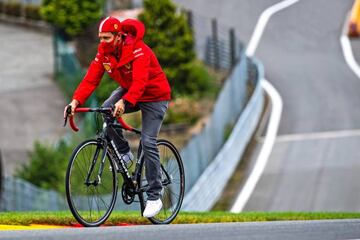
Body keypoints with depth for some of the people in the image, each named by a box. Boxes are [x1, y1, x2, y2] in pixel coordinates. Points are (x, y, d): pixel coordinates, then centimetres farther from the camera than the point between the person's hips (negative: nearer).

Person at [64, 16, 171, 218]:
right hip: (128, 90, 6)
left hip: (154, 96, -6)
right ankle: (124, 152, -1)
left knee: (148, 142, -14)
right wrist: (76, 101, -31)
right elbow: (91, 79, -15)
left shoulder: (138, 51, -30)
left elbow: (139, 82, -42)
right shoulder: (104, 52, -10)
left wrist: (124, 102, -59)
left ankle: (154, 197, -7)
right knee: (105, 111, -23)